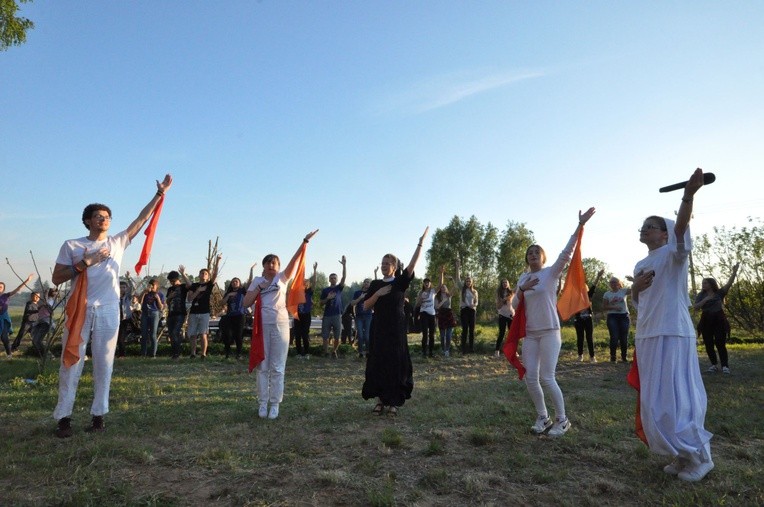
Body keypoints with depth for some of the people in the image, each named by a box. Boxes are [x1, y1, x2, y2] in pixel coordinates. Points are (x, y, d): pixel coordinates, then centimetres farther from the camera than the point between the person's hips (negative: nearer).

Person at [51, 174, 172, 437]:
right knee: (71, 363, 2)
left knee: (104, 365, 5)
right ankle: (63, 417, 10)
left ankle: (98, 415, 12)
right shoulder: (71, 245, 5)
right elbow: (56, 279, 1)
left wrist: (160, 193, 8)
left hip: (108, 311, 1)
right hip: (79, 309, -1)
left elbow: (142, 219, 9)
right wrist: (86, 262, -11)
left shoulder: (117, 243, 10)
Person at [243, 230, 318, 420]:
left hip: (280, 325, -1)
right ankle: (263, 403, 15)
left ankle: (275, 404, 10)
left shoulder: (282, 278, 3)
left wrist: (305, 242, -23)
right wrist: (259, 288, -9)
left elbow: (294, 261, -11)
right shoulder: (257, 281, 8)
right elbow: (246, 303, 1)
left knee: (277, 367, 3)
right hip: (262, 326, 2)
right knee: (262, 366, 6)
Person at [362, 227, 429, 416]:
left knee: (396, 363, 0)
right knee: (378, 363, 3)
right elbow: (365, 306, 3)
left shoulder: (401, 282, -1)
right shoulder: (375, 284, 5)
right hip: (378, 329, 2)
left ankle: (393, 401, 10)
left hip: (396, 329, -2)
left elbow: (412, 265, -12)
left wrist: (420, 243, -17)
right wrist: (378, 293, -12)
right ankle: (380, 399, 15)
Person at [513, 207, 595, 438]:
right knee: (530, 378, 2)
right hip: (530, 334, 5)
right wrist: (522, 290, -12)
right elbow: (514, 305, 8)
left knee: (547, 378, -7)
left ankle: (562, 419, 12)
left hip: (549, 332, -5)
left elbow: (567, 251, -17)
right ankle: (543, 417, 20)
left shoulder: (551, 272, -3)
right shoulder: (523, 278, 10)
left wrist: (580, 225, -27)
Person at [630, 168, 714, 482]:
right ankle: (685, 455, 26)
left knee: (672, 399, -6)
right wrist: (636, 286, -3)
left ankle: (699, 456, 13)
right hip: (646, 337, 8)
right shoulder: (641, 265, 17)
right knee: (656, 401, 11)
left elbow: (681, 226, -24)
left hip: (672, 334, -8)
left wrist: (689, 194, -42)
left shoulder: (673, 253, -4)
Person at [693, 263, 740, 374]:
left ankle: (725, 366, -5)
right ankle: (714, 365, 12)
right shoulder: (701, 295, 7)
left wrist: (734, 272, -24)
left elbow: (729, 283, -12)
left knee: (720, 343, -8)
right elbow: (695, 307, -4)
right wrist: (705, 300, -17)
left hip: (719, 320, -2)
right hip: (706, 321, 2)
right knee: (708, 344, 2)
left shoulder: (720, 292, 3)